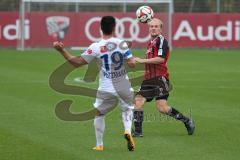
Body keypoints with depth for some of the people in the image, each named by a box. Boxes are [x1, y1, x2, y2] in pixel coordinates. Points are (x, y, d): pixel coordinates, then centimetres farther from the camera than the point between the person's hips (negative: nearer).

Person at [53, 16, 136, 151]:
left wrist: (62, 50, -4)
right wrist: (135, 60, 15)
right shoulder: (122, 43, -6)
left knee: (99, 114, 19)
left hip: (106, 89, -1)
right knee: (127, 108, 26)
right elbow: (132, 64, -8)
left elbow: (77, 62, -8)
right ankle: (128, 131, -1)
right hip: (124, 88, 1)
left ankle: (99, 145, 18)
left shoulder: (96, 47, -10)